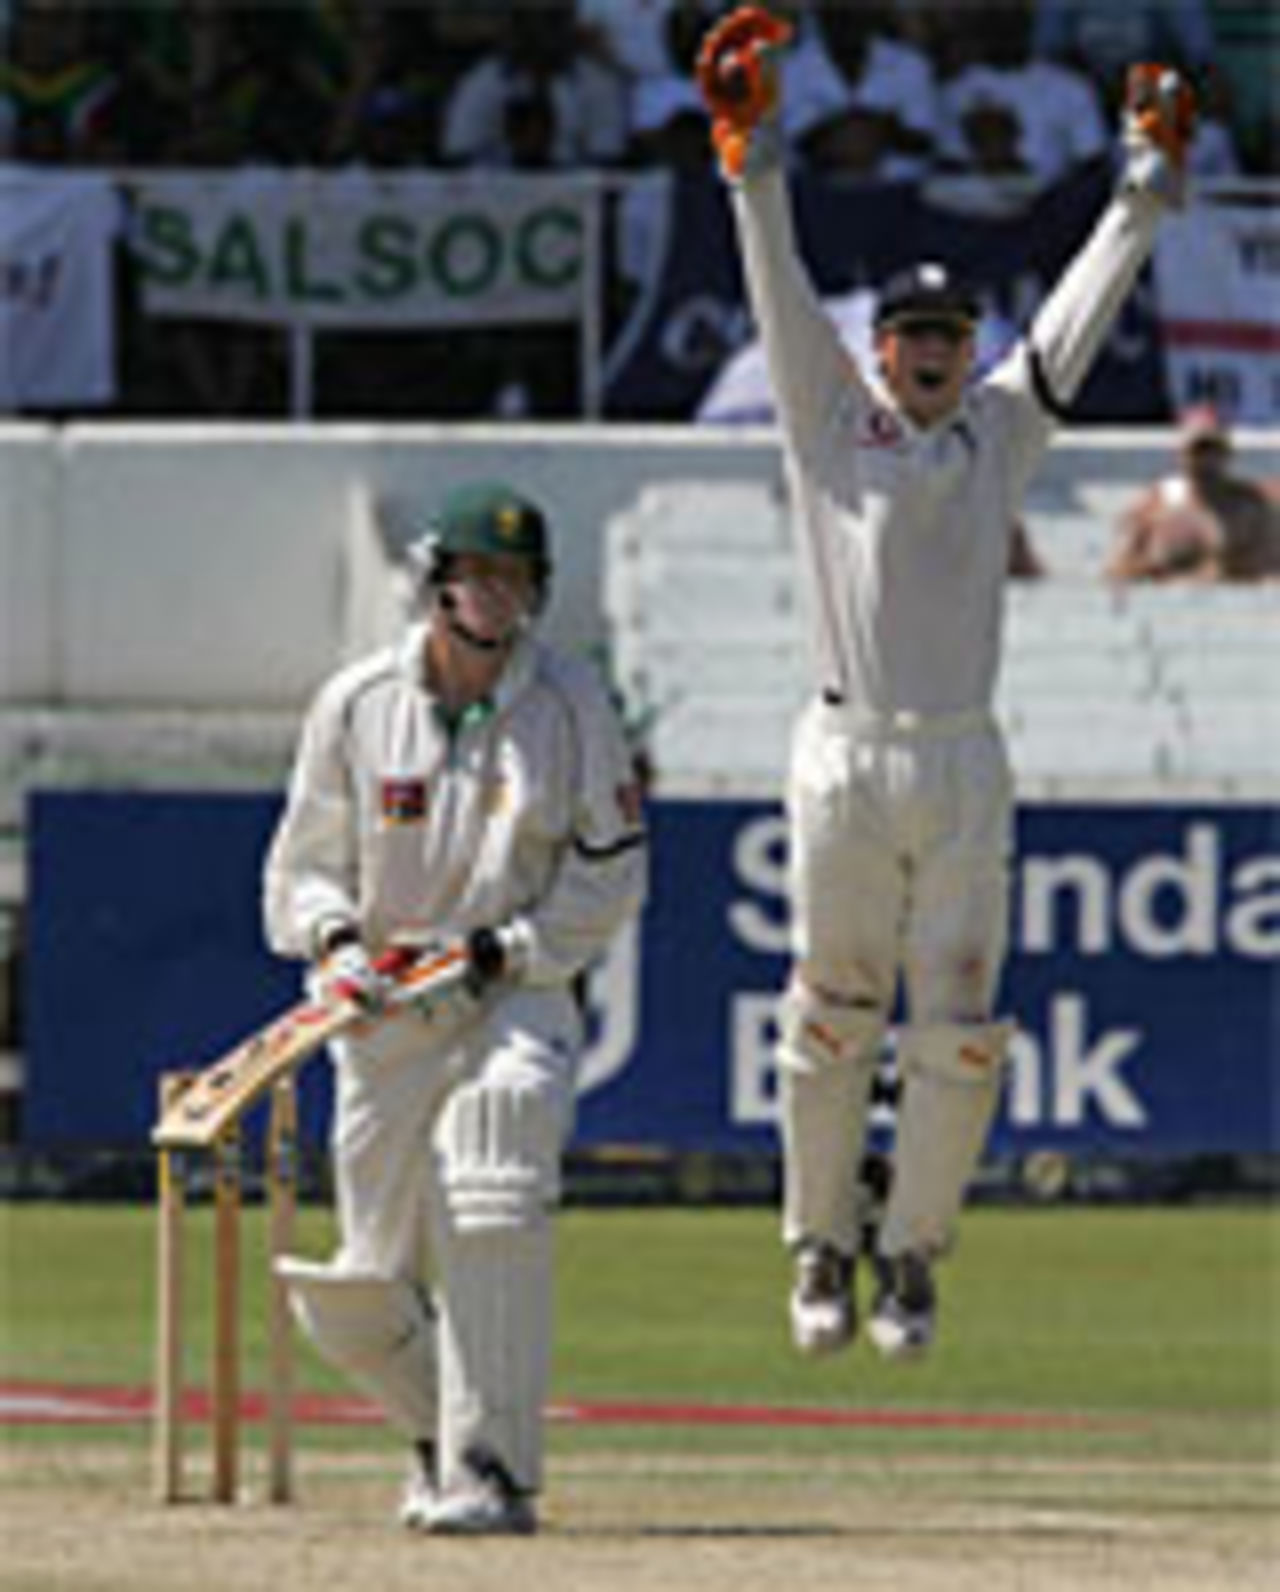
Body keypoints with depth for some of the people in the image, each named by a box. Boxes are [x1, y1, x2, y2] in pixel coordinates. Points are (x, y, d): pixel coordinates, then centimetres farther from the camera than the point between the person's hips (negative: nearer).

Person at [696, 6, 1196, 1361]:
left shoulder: (999, 432, 13)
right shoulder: (834, 423, 6)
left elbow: (1083, 308, 12)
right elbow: (780, 292, -2)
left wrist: (1149, 179, 7)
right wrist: (750, 154, -12)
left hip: (965, 767, 2)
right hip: (846, 762, -2)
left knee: (958, 1035, -1)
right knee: (829, 1021, 1)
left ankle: (913, 1258, 12)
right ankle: (821, 1251, 16)